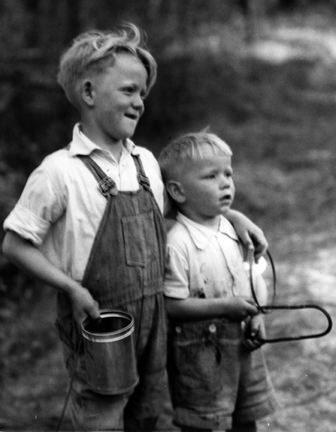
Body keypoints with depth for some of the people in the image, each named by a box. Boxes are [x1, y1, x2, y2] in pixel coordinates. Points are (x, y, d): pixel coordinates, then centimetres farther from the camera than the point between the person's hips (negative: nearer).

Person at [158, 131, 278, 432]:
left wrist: (256, 316, -6)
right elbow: (171, 306, -21)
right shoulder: (178, 244, -20)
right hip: (200, 349, -6)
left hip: (242, 343, 6)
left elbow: (255, 280, 10)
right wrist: (223, 306, -24)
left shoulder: (236, 229, 0)